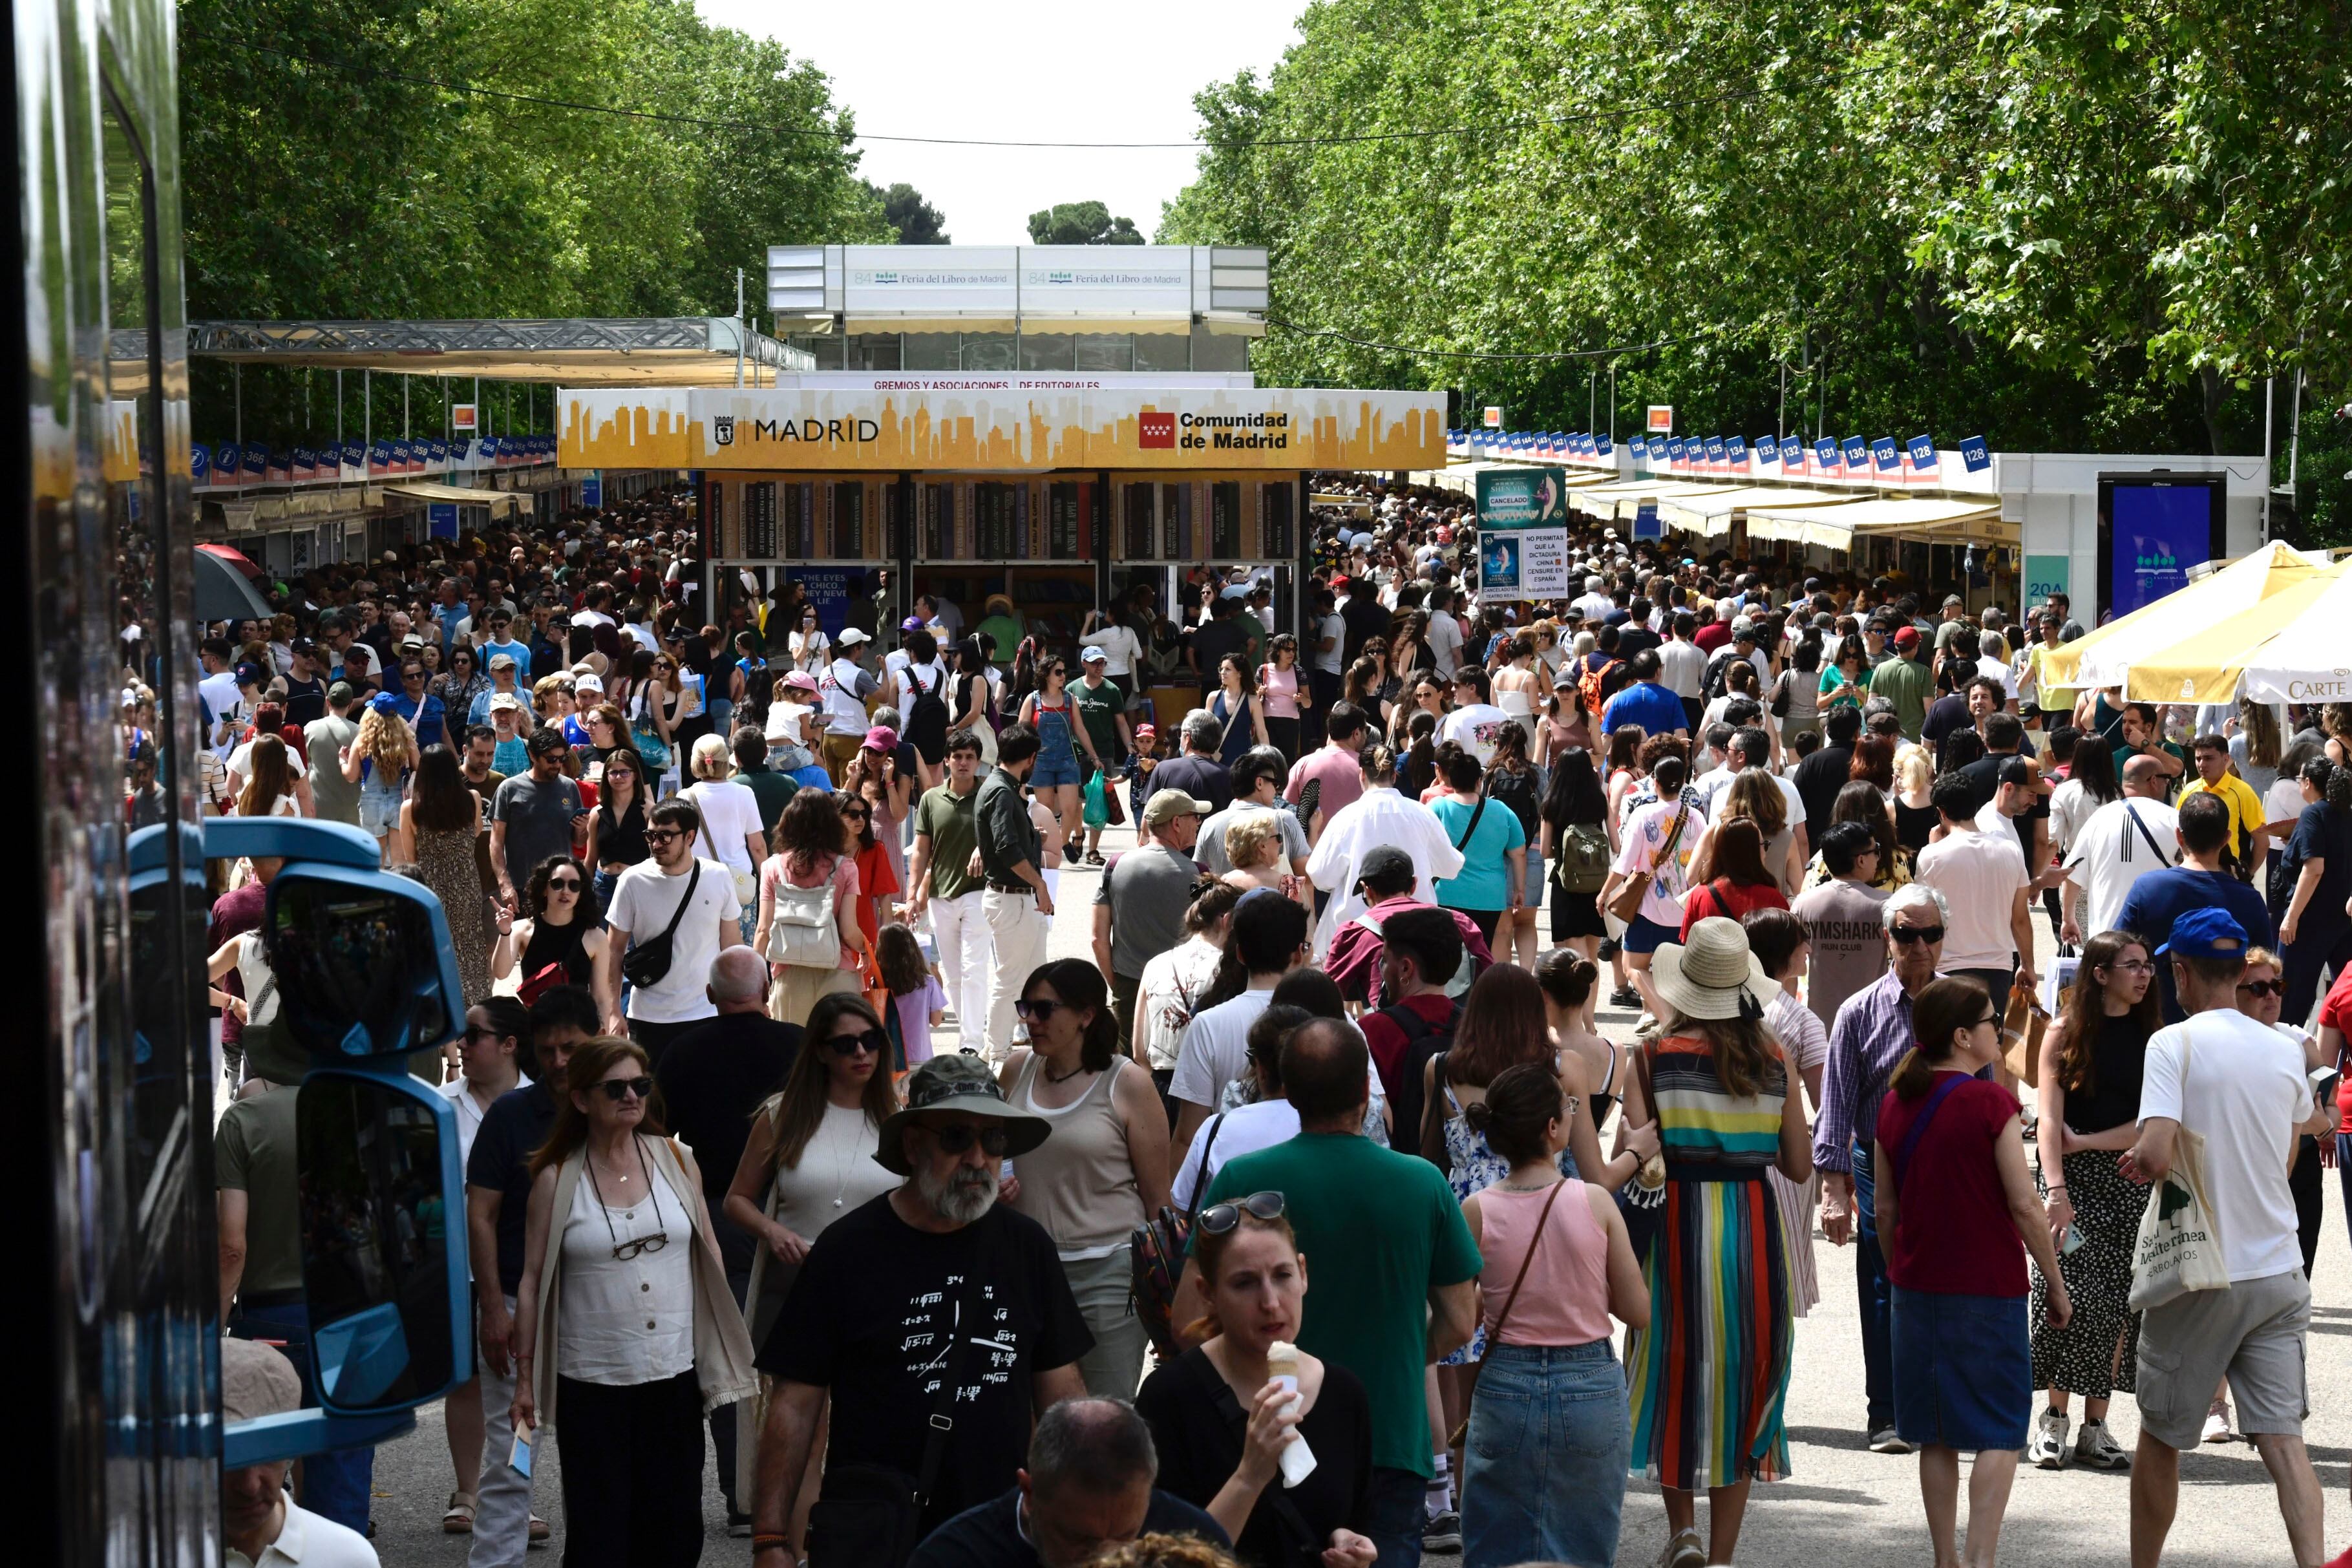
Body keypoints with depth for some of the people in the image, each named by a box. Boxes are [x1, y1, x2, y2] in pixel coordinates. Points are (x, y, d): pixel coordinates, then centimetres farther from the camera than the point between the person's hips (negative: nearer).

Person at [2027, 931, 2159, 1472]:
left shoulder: (2151, 1038, 8)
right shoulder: (2065, 1033, 1)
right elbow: (2050, 1119, -6)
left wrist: (2085, 1142, -9)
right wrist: (2057, 1190, -17)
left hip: (2130, 1179, 3)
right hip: (2074, 1179, -3)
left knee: (2119, 1304, 0)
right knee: (2073, 1296, -12)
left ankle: (2095, 1428, 7)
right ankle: (2053, 1421, 1)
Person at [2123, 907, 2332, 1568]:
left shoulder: (2174, 1043, -12)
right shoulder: (2285, 1050, 4)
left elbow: (2156, 1157, -24)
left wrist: (2136, 1160, -1)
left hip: (2199, 1277, -4)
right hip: (2279, 1272, 4)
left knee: (2160, 1438, 11)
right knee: (2283, 1438, 1)